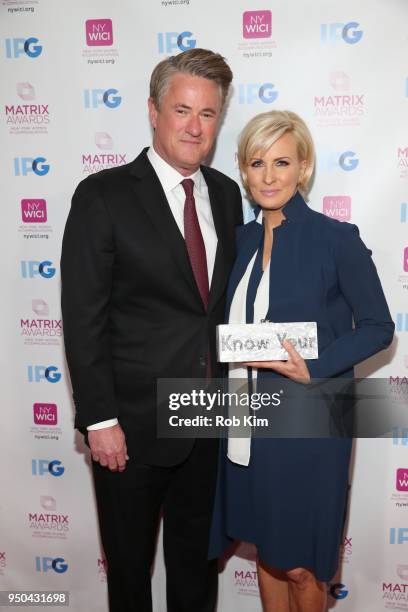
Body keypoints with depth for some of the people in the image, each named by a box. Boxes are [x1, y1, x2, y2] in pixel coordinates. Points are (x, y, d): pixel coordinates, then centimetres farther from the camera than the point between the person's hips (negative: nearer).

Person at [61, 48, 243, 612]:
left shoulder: (227, 194, 5)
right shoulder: (103, 196, -12)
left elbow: (226, 299, 10)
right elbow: (83, 318, -13)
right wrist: (100, 420, -14)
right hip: (133, 423, -4)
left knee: (198, 559, 24)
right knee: (129, 564, 19)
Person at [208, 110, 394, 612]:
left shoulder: (336, 238, -10)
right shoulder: (242, 239, 6)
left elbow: (378, 326, -7)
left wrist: (314, 368, -19)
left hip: (307, 423, -5)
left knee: (299, 565, 10)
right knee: (265, 549, 20)